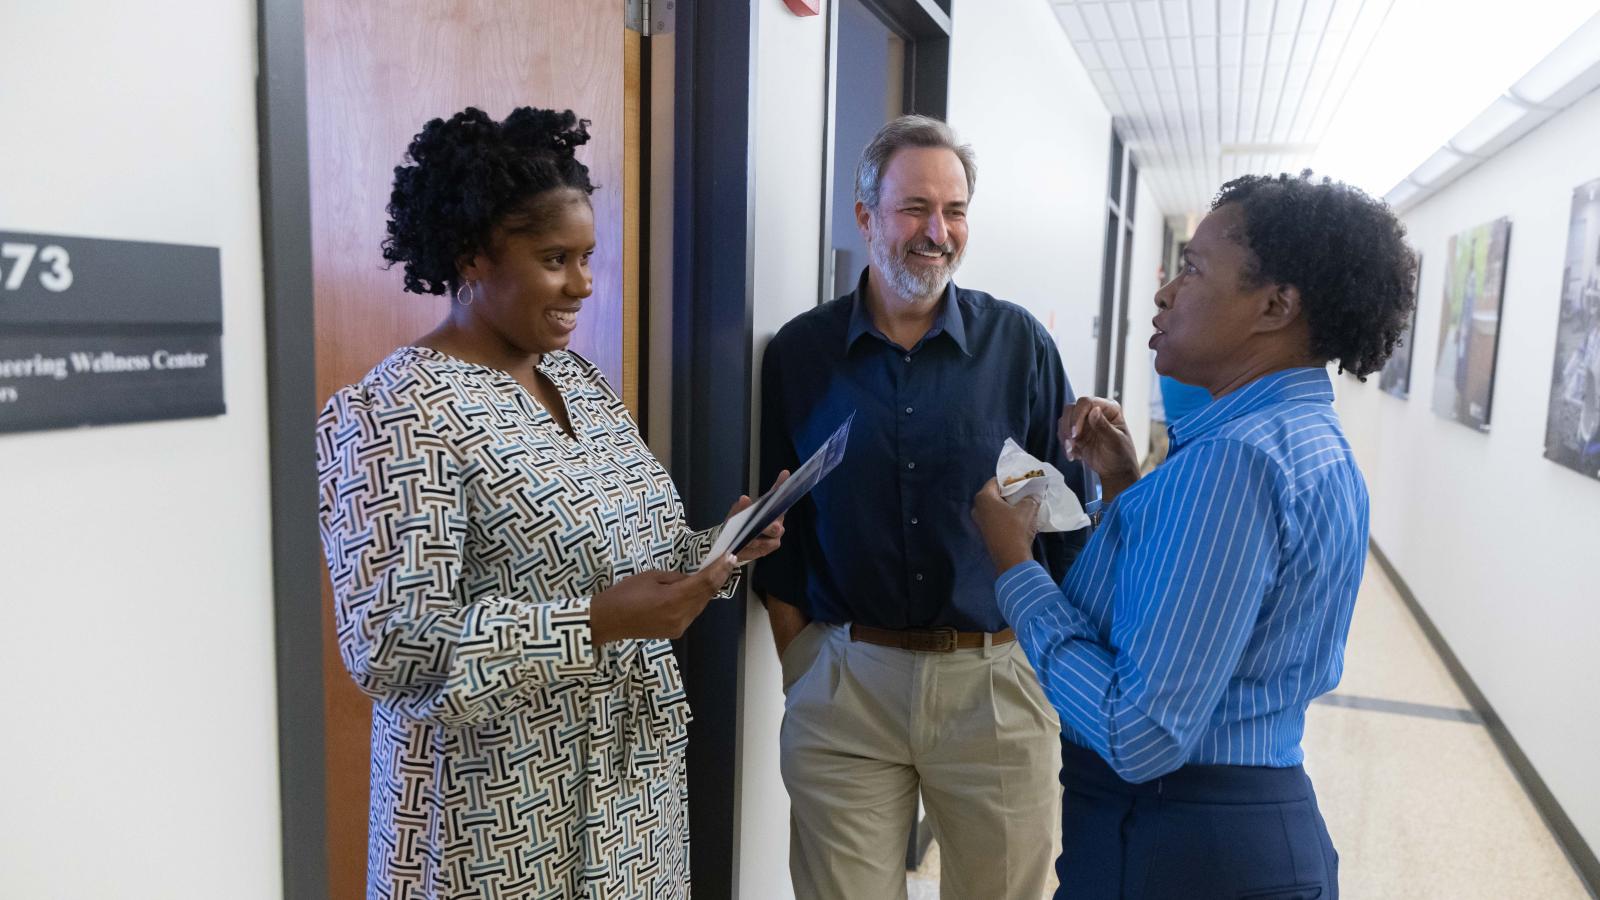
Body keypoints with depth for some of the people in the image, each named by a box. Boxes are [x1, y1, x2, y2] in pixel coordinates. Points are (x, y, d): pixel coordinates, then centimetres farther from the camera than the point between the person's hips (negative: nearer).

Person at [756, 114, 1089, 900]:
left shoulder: (1020, 344, -2)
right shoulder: (800, 352, 0)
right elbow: (780, 535, 4)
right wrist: (799, 676, 2)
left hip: (996, 680, 0)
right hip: (842, 684, 0)